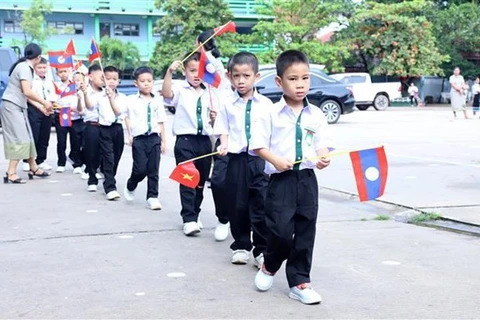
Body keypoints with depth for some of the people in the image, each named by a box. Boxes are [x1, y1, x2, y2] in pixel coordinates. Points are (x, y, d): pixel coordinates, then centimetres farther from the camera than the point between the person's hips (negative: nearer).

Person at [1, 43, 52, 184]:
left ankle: (33, 168, 24)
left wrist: (42, 105, 10)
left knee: (27, 138, 14)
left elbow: (26, 93, 11)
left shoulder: (26, 67, 13)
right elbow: (27, 92, -22)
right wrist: (44, 102, -12)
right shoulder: (24, 67, -15)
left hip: (18, 107, 9)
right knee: (19, 139, -11)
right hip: (12, 107, -9)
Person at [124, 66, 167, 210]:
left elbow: (161, 122, 11)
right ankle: (130, 187, 23)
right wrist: (130, 134, -7)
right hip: (139, 138, -2)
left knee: (153, 170, 2)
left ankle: (152, 197, 10)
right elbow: (127, 118, 4)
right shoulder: (132, 100, 3)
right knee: (140, 168, -7)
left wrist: (164, 141, 10)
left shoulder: (157, 101, 8)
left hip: (154, 138, 2)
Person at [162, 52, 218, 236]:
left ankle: (194, 215, 26)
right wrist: (169, 72, -38)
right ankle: (189, 219, -6)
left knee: (201, 181, 12)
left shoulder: (210, 94, 11)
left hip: (205, 141, 5)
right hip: (185, 140, -5)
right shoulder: (180, 91, -2)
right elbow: (166, 93, -25)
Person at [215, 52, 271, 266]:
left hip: (260, 159, -1)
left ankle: (262, 250, 7)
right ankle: (241, 246, 23)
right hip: (236, 159, 1)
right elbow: (223, 130, 9)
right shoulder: (228, 105, 6)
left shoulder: (265, 104, 3)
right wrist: (224, 145, -10)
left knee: (261, 205, -3)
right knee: (238, 205, 8)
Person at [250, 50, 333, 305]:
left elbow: (323, 144, 8)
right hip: (281, 180, -3)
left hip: (307, 179, 3)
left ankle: (299, 283, 18)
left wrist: (323, 157, -13)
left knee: (305, 233, 6)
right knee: (281, 230, -8)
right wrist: (275, 159, -18)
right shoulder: (271, 113, -4)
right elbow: (257, 144, -3)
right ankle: (269, 267, 23)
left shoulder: (316, 115, 5)